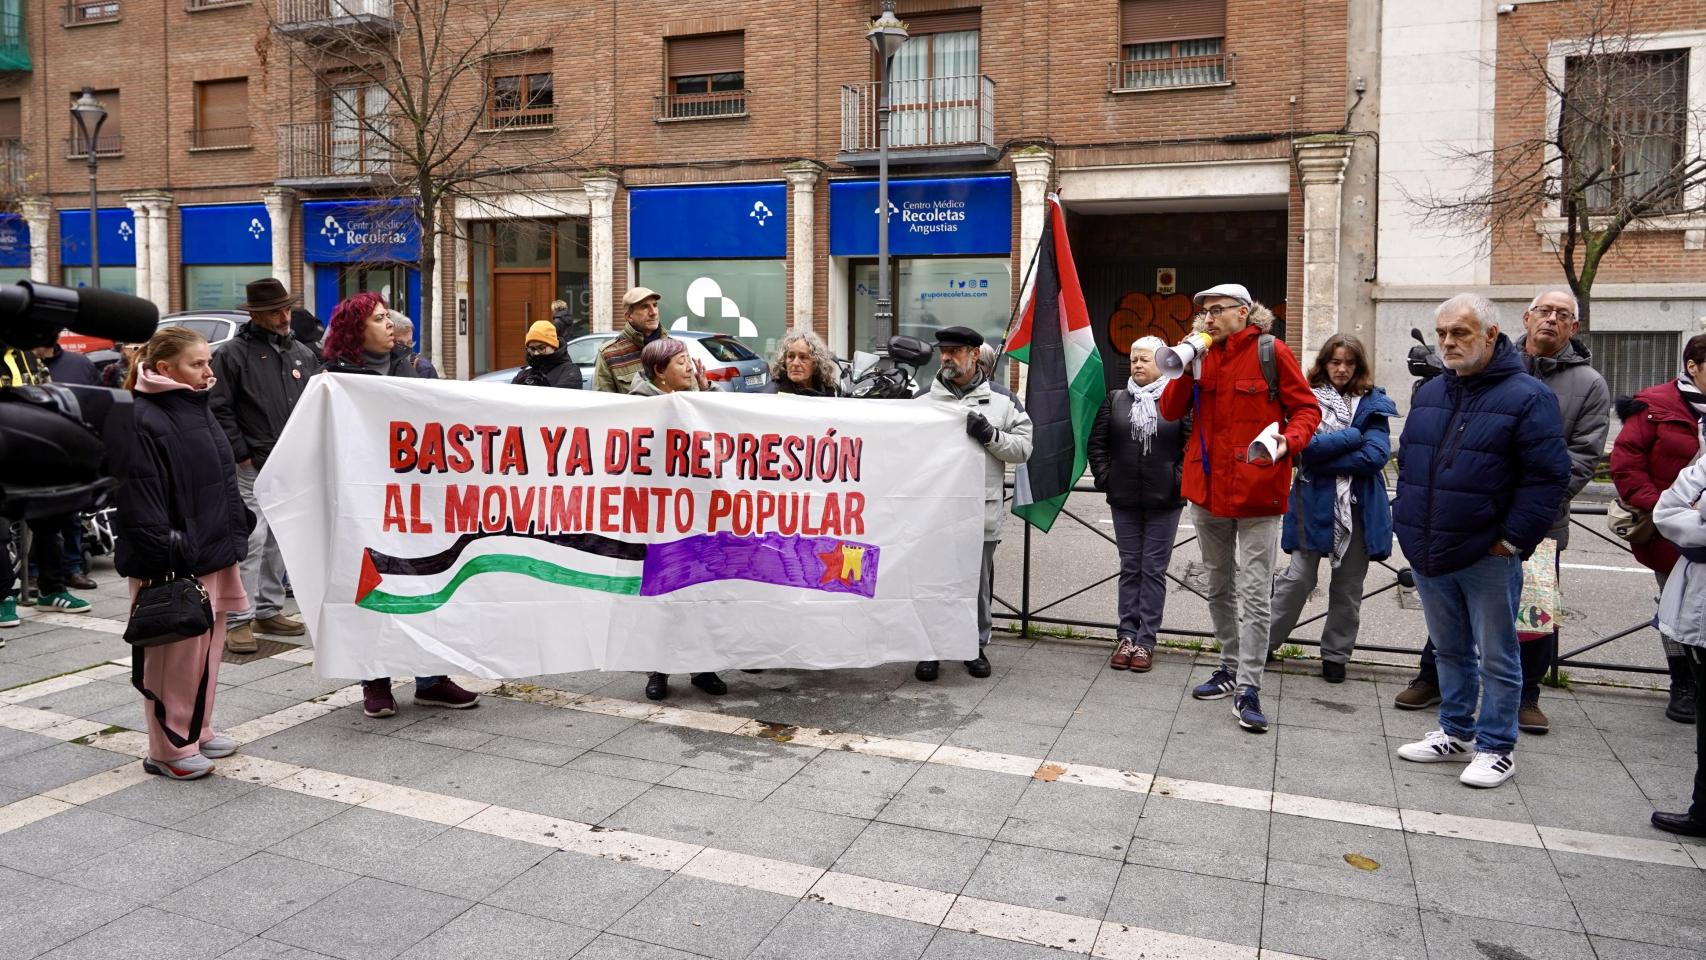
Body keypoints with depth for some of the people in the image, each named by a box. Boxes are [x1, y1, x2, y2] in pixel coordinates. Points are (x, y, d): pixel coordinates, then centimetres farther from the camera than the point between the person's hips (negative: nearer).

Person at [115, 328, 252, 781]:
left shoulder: (198, 410, 14)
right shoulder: (142, 422, -16)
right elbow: (139, 501, -20)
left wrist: (236, 534, 19)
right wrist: (166, 555, -21)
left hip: (213, 554, 9)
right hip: (174, 565, -9)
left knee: (208, 649, 17)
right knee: (176, 656, -1)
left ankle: (197, 732, 30)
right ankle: (169, 750, 11)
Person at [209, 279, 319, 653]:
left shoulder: (302, 354, 14)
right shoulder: (233, 354, -4)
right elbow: (219, 410, -8)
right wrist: (242, 455, -11)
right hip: (253, 467, -6)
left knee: (279, 542, 13)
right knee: (251, 542, -9)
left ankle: (269, 610, 23)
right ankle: (238, 620, -4)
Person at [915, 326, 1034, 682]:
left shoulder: (1000, 404, 6)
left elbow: (1023, 449, 1)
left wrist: (991, 436, -13)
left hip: (981, 513, 0)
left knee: (978, 584, 11)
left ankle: (976, 646, 27)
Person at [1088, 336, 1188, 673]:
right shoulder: (1115, 400, 8)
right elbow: (1096, 443, 10)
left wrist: (1179, 480, -8)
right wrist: (1105, 477, 2)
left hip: (1164, 502, -3)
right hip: (1124, 500, 3)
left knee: (1154, 570, 3)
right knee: (1130, 568, 9)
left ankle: (1146, 641, 7)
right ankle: (1127, 636, 15)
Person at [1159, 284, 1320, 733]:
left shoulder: (1271, 352, -6)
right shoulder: (1203, 355, 7)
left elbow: (1306, 409, -6)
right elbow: (1171, 411, 3)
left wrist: (1288, 441, -25)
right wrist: (1185, 370, -12)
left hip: (1256, 490, -6)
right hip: (1207, 488, 6)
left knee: (1255, 592, -4)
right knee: (1218, 586, 17)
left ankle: (1248, 689, 1)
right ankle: (1232, 667, 32)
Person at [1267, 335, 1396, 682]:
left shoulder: (1372, 403, 5)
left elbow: (1377, 455, -9)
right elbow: (1308, 445, -15)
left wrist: (1327, 460, -12)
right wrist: (1353, 436, -9)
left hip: (1359, 507, 2)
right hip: (1314, 504, -2)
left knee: (1348, 585, 9)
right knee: (1299, 578, -2)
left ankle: (1336, 654, 22)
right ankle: (1266, 641, 12)